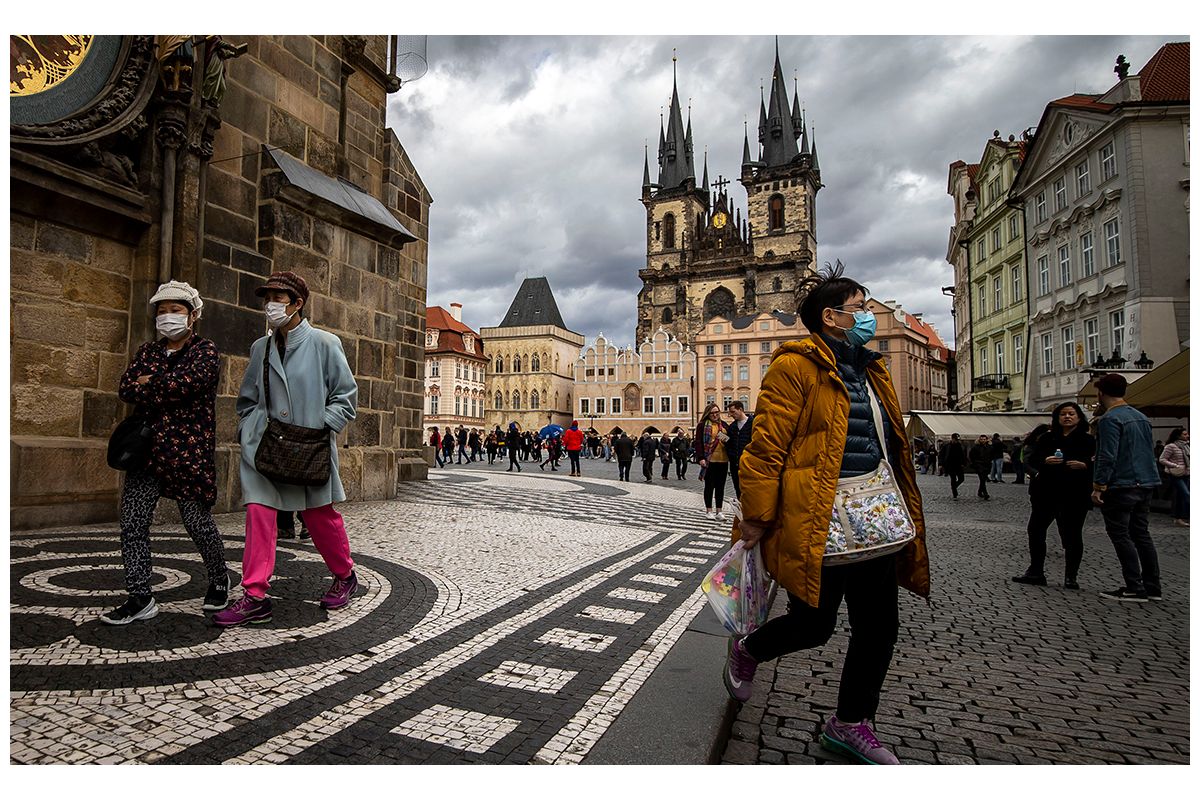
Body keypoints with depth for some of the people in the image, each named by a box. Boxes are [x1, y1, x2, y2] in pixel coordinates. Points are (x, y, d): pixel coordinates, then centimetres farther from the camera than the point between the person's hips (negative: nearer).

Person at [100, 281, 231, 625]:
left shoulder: (206, 351, -1)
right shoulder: (147, 351, 15)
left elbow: (189, 381, -20)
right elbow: (125, 389, 2)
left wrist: (149, 384, -6)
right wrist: (168, 389, -11)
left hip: (190, 451, -5)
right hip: (148, 450, 6)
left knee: (198, 521, 1)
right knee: (132, 523, 0)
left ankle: (219, 580, 24)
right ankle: (140, 598, 10)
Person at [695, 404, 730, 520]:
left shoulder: (724, 425, 14)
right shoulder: (703, 425, 0)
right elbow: (698, 442, -5)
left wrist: (727, 440, -5)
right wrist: (701, 458, -14)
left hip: (723, 460, 4)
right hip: (709, 460, -4)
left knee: (720, 486, 7)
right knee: (709, 485, 4)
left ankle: (719, 511, 14)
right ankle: (708, 511, 13)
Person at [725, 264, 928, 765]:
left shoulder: (871, 369, 16)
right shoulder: (797, 365, -11)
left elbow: (891, 445, 21)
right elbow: (767, 445, -16)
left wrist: (902, 516, 20)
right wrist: (756, 517, -17)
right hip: (817, 522, -8)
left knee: (880, 626, 12)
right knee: (814, 624, 3)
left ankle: (850, 724, 31)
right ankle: (745, 652, 34)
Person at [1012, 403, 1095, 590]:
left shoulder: (1088, 440, 2)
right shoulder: (1046, 438, 10)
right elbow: (1032, 460, 5)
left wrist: (1084, 465, -22)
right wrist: (1045, 461, -14)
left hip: (1074, 496, -3)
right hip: (1045, 493, 3)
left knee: (1072, 536, 2)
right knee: (1035, 530, 4)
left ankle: (1071, 577, 16)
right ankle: (1035, 572, 16)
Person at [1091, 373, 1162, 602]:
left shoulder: (1109, 419, -15)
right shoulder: (1142, 417, 14)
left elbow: (1108, 456, -20)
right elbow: (1150, 451, 20)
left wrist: (1098, 486, -17)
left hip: (1120, 487, -9)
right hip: (1144, 485, 9)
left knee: (1121, 536, -3)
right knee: (1141, 534, 14)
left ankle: (1134, 588, -2)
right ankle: (1153, 587, 18)